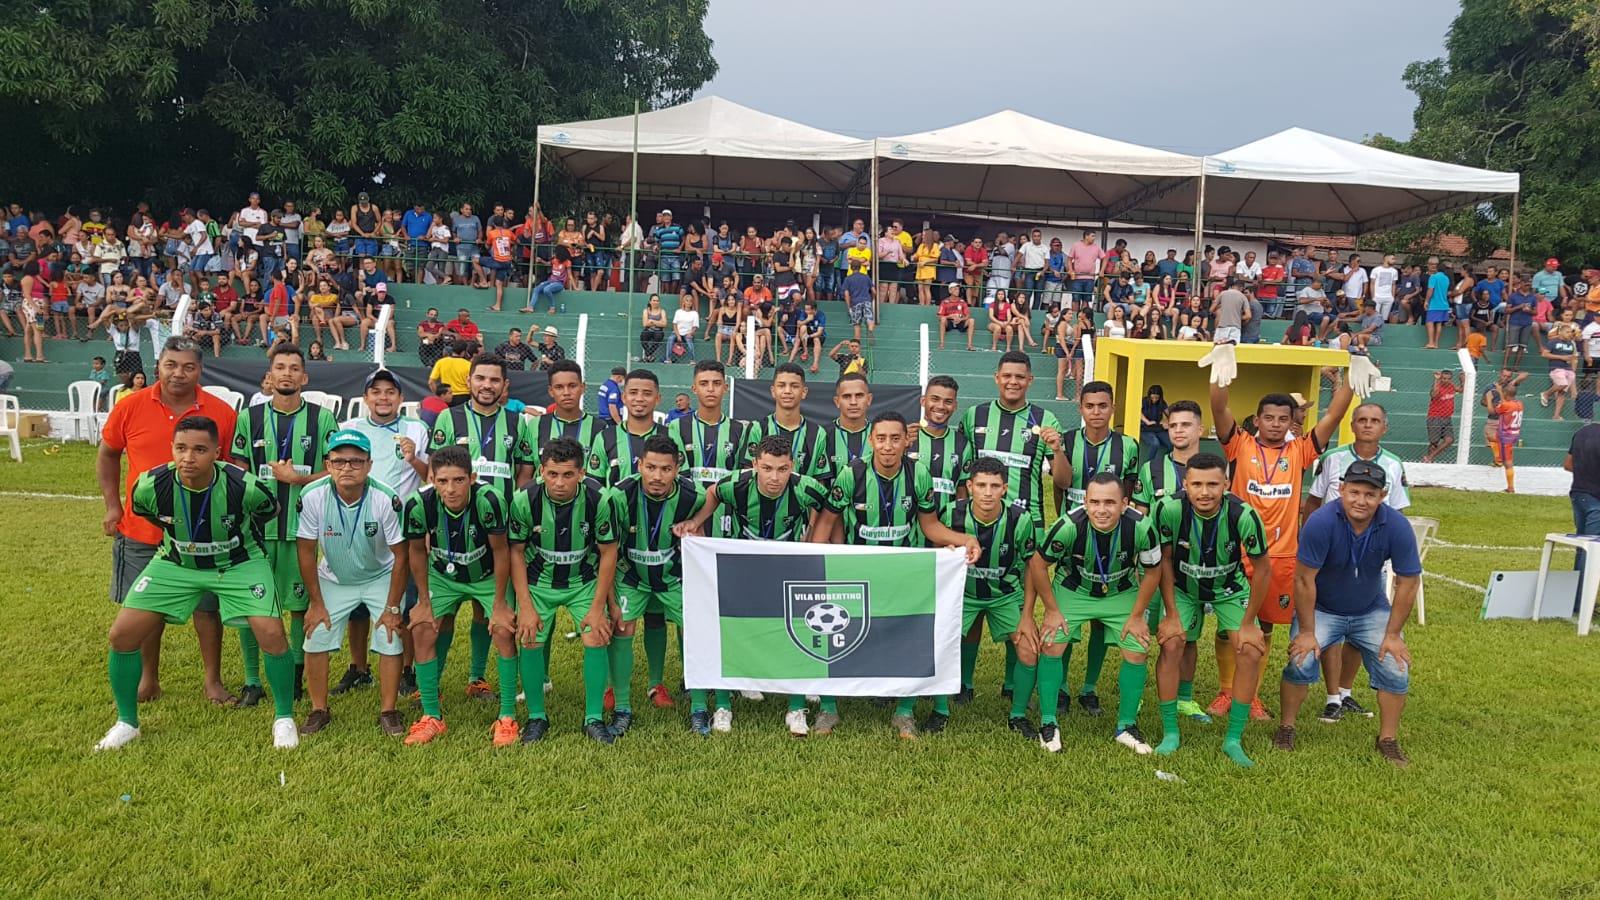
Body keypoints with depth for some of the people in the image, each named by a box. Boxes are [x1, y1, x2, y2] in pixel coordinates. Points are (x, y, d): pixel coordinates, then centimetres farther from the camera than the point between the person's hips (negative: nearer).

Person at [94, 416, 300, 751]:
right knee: (121, 635, -5)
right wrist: (174, 535, 11)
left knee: (271, 633, -18)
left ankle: (284, 718, 5)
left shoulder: (244, 487, -29)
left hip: (239, 563, -2)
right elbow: (142, 510, 4)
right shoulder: (150, 486, -23)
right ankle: (126, 722, 19)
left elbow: (270, 510, -4)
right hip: (175, 563, 3)